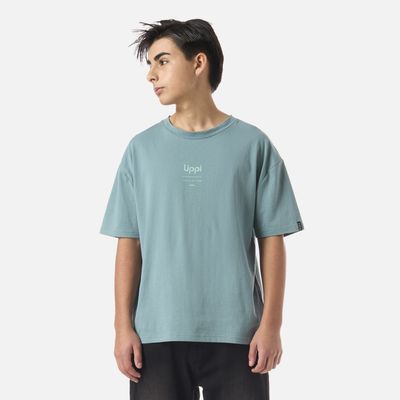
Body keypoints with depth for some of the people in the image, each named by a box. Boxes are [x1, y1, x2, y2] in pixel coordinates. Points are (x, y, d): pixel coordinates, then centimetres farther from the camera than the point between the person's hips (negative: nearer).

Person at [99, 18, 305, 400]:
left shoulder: (252, 144, 2)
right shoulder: (141, 149, 7)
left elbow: (271, 240, 2)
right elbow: (129, 244, 6)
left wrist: (271, 324, -4)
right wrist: (123, 326, 0)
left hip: (236, 333, -1)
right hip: (158, 333, 1)